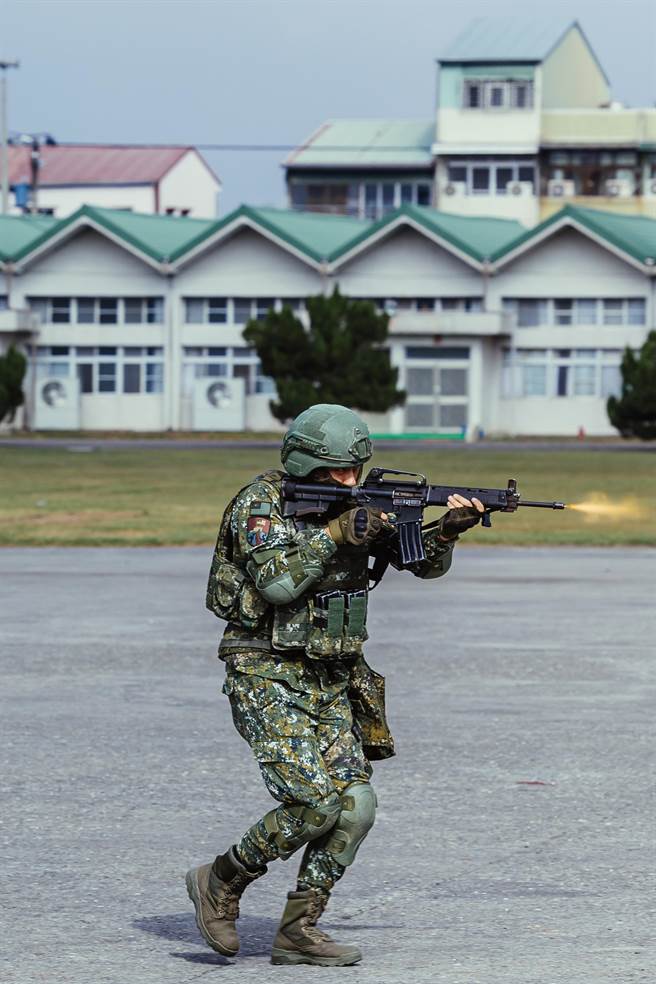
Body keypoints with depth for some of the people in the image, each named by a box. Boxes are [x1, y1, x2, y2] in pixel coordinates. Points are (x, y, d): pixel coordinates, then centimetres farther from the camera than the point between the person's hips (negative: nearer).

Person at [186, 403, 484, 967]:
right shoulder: (261, 504, -11)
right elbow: (278, 581, -25)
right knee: (317, 803, -18)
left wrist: (447, 530, -14)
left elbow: (423, 563, 7)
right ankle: (221, 883, 2)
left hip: (331, 682, 7)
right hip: (270, 680, -7)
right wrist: (336, 533, -24)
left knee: (356, 808, -3)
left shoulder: (353, 507, 8)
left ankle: (297, 932, 5)